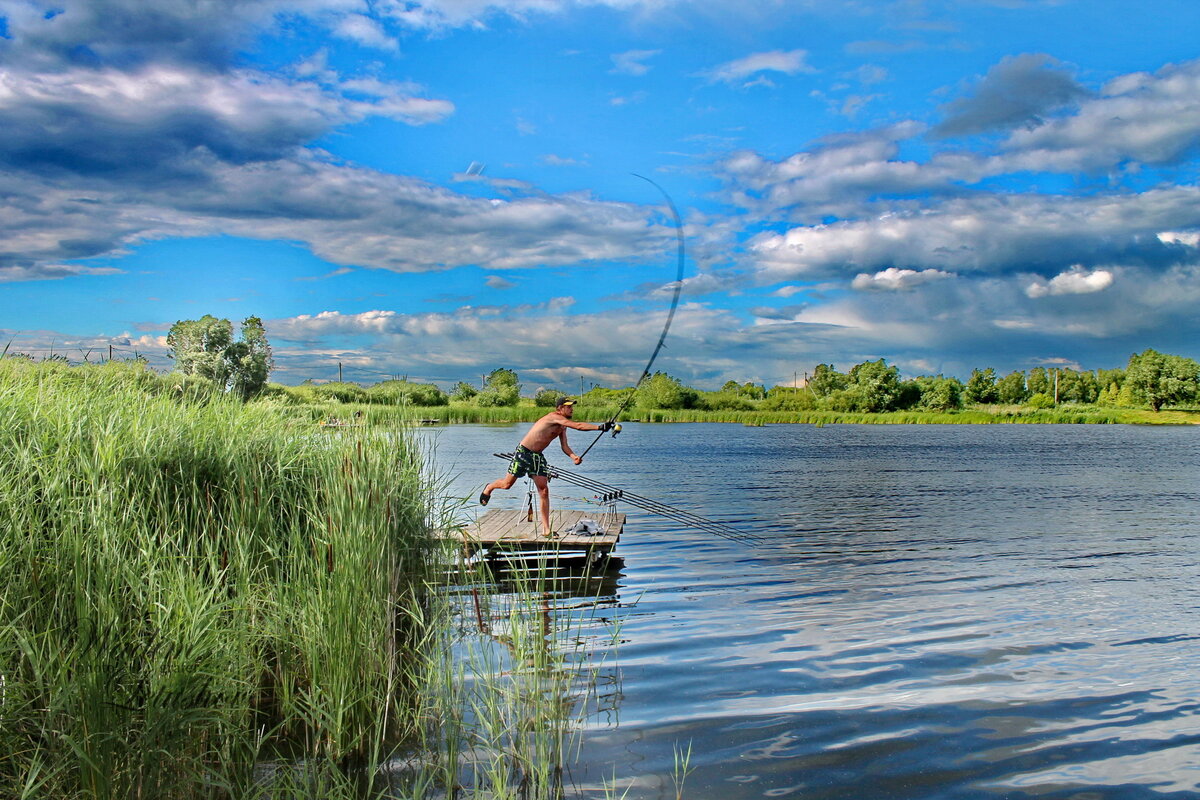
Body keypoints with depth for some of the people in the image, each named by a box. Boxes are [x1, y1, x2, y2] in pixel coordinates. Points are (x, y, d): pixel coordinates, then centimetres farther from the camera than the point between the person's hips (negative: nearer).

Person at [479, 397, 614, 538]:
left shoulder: (562, 426, 6)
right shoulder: (554, 417, -22)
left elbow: (565, 446, 3)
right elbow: (577, 426, -33)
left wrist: (573, 457, -18)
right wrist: (600, 427, -37)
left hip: (538, 457, 8)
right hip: (523, 452, -8)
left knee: (544, 491, -2)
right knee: (507, 484, 6)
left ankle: (546, 529, -2)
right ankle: (488, 488, 41)